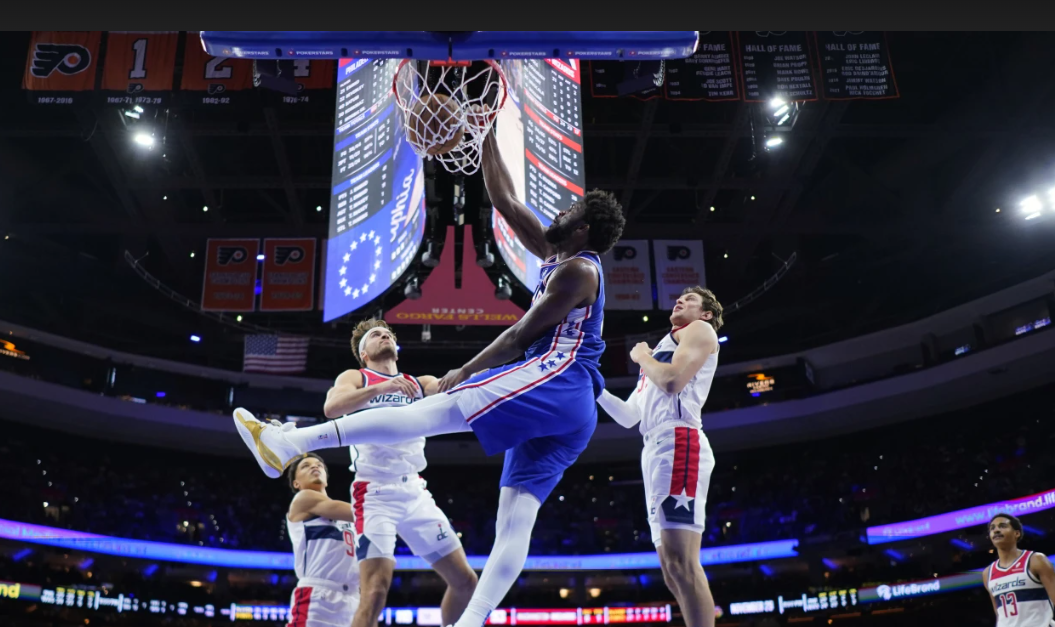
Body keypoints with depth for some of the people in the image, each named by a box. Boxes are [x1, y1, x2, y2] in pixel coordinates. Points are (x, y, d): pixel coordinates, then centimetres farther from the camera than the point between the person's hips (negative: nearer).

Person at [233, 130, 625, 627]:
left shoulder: (578, 269, -3)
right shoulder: (556, 256, 25)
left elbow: (521, 335, -6)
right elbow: (505, 204, 26)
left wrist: (466, 371, 1)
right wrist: (486, 139, 27)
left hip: (556, 382, -11)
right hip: (568, 409, 11)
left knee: (434, 410, -21)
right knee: (515, 520, -2)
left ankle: (288, 443, -28)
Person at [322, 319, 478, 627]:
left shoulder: (421, 383, 18)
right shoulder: (355, 378, 6)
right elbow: (331, 408, -16)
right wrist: (380, 388, -29)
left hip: (415, 493, 5)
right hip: (375, 494, -5)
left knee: (464, 580, 5)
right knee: (376, 591, -18)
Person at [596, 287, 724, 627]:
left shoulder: (699, 330, 8)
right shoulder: (664, 350, 33)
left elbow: (673, 381, -12)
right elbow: (628, 417, 29)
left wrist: (642, 356, 6)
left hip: (677, 443, -10)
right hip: (655, 449, 10)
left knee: (680, 561, -19)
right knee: (671, 565, 5)